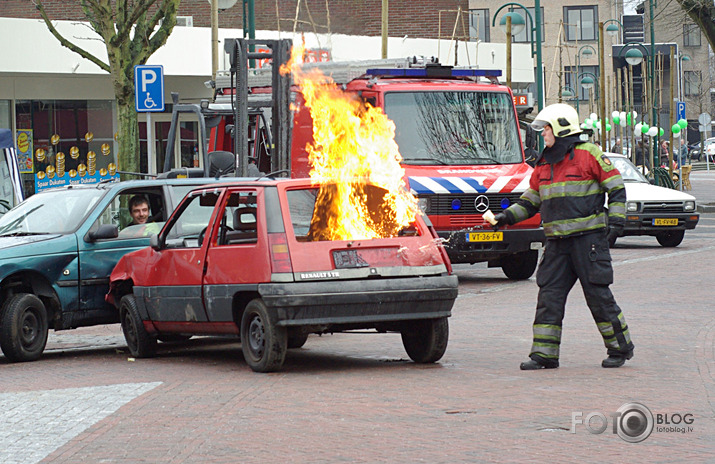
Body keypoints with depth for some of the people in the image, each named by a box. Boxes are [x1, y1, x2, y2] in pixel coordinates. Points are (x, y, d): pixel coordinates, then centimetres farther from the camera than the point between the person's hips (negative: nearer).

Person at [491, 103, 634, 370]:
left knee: (598, 293, -3)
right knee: (549, 295, 0)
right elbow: (531, 201, 21)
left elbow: (616, 189, -2)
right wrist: (508, 216, 6)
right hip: (557, 240, 6)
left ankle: (620, 348, 11)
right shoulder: (544, 164, 15)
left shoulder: (589, 155, -5)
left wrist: (617, 219, -11)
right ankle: (544, 353, 2)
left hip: (588, 238, -6)